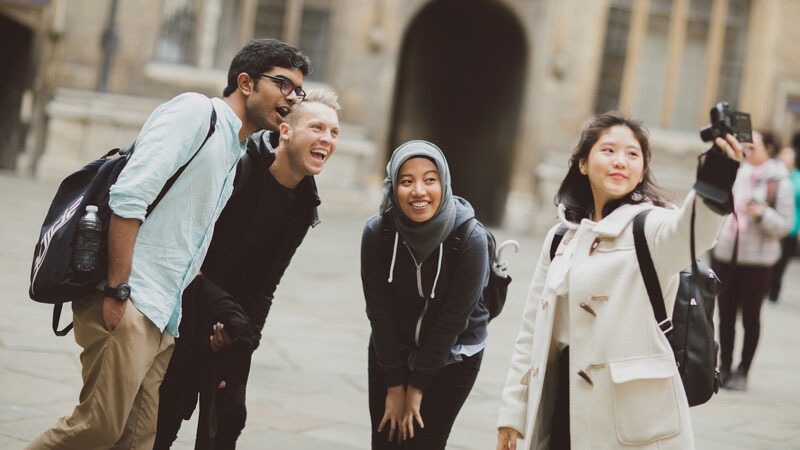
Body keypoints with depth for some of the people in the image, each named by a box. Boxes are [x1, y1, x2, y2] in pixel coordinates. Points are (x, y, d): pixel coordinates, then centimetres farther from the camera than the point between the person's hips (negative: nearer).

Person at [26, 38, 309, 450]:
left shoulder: (236, 153, 23)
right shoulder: (196, 111, -4)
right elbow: (129, 196, -16)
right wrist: (119, 289, -20)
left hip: (163, 319, 9)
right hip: (128, 305, -9)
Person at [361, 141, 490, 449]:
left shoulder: (470, 239, -24)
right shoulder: (377, 232, -18)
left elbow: (452, 320, -18)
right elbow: (379, 311, -12)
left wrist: (417, 387, -12)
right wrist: (395, 386, -9)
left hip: (452, 357, -2)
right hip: (390, 351, 2)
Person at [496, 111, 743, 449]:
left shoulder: (650, 225, -6)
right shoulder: (561, 238, 12)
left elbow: (688, 232, -31)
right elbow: (532, 332, 16)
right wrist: (512, 412, 13)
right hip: (561, 406, 5)